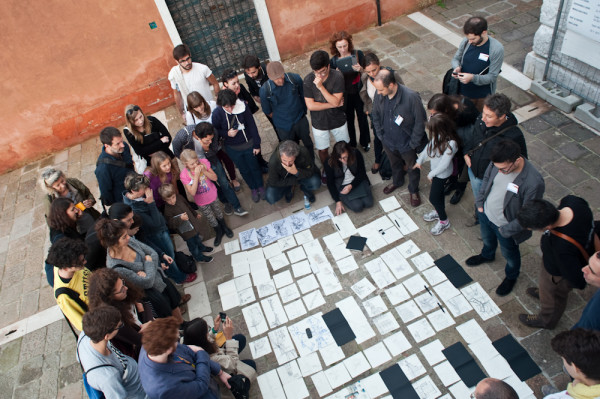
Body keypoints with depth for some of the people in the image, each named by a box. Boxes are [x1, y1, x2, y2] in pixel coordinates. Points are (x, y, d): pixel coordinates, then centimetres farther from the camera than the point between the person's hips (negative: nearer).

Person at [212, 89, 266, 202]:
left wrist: (256, 145, -6)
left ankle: (261, 187, 43)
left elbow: (252, 126, -11)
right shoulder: (217, 114, -21)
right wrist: (227, 133, -24)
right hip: (233, 148, 1)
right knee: (244, 170, 19)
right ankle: (253, 189, 43)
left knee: (254, 167, 17)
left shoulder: (242, 107, -22)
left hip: (248, 144, -1)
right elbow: (215, 130, -4)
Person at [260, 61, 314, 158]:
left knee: (308, 143, 23)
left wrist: (303, 111, 11)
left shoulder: (295, 78, -20)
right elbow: (267, 111, -6)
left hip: (301, 120, 3)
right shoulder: (265, 90, -25)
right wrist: (279, 118, 5)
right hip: (283, 126, -2)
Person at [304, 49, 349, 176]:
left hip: (338, 120, 0)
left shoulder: (337, 76, -21)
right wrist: (333, 104, -21)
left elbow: (336, 101, -27)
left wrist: (321, 86, -36)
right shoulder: (308, 80, -19)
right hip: (319, 123, 0)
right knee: (323, 150, 19)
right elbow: (310, 105, -20)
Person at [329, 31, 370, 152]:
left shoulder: (358, 54, -13)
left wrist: (360, 69, -28)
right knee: (349, 120, 18)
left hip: (359, 93, 0)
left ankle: (365, 142, 42)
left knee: (362, 118, 16)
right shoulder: (334, 61, -11)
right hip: (345, 96, 0)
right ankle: (352, 144, 41)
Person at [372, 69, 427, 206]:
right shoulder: (379, 95, -17)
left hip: (407, 144, -4)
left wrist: (413, 143, -15)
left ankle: (414, 190, 48)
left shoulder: (411, 97, -31)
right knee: (395, 164, 30)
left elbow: (420, 122, -19)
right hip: (388, 141, 4)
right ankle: (397, 182, 61)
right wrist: (381, 135, 3)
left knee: (412, 168, 21)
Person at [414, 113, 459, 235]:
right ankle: (439, 211, 51)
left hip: (442, 174, -7)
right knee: (438, 193, 27)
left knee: (433, 197, 5)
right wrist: (420, 160, 13)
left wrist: (431, 174, -14)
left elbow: (444, 164, -27)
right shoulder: (438, 136, -12)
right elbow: (429, 146, 6)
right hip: (435, 170, 7)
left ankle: (444, 221, 25)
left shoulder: (451, 143, -35)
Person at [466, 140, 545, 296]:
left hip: (505, 225, -5)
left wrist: (506, 230, -19)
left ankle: (511, 276, 57)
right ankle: (487, 255, 69)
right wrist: (480, 202, 2)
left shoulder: (534, 182, -39)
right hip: (485, 213, 5)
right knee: (487, 239, 35)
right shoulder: (498, 162, -22)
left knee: (509, 253, 26)